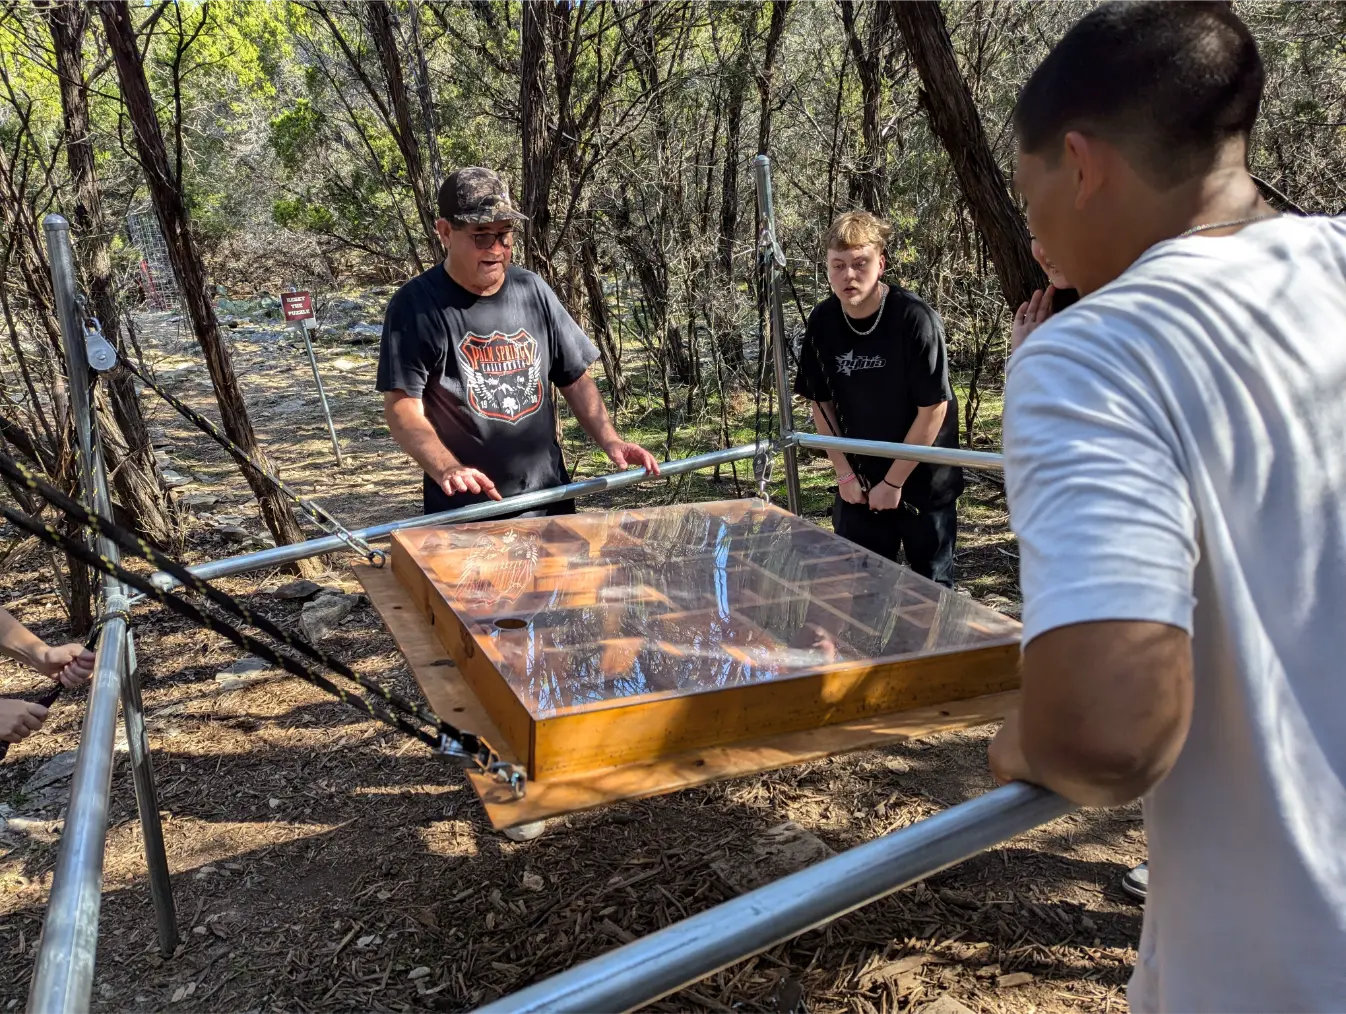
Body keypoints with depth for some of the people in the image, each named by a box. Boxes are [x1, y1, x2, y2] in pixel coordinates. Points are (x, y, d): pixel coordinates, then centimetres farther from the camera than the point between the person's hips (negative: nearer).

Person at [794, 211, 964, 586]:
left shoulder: (915, 318, -19)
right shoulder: (822, 322, -6)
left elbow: (933, 408, -16)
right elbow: (821, 401, 4)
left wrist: (894, 481, -13)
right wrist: (844, 473, -1)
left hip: (922, 482, -3)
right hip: (859, 484, 4)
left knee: (931, 585, 7)